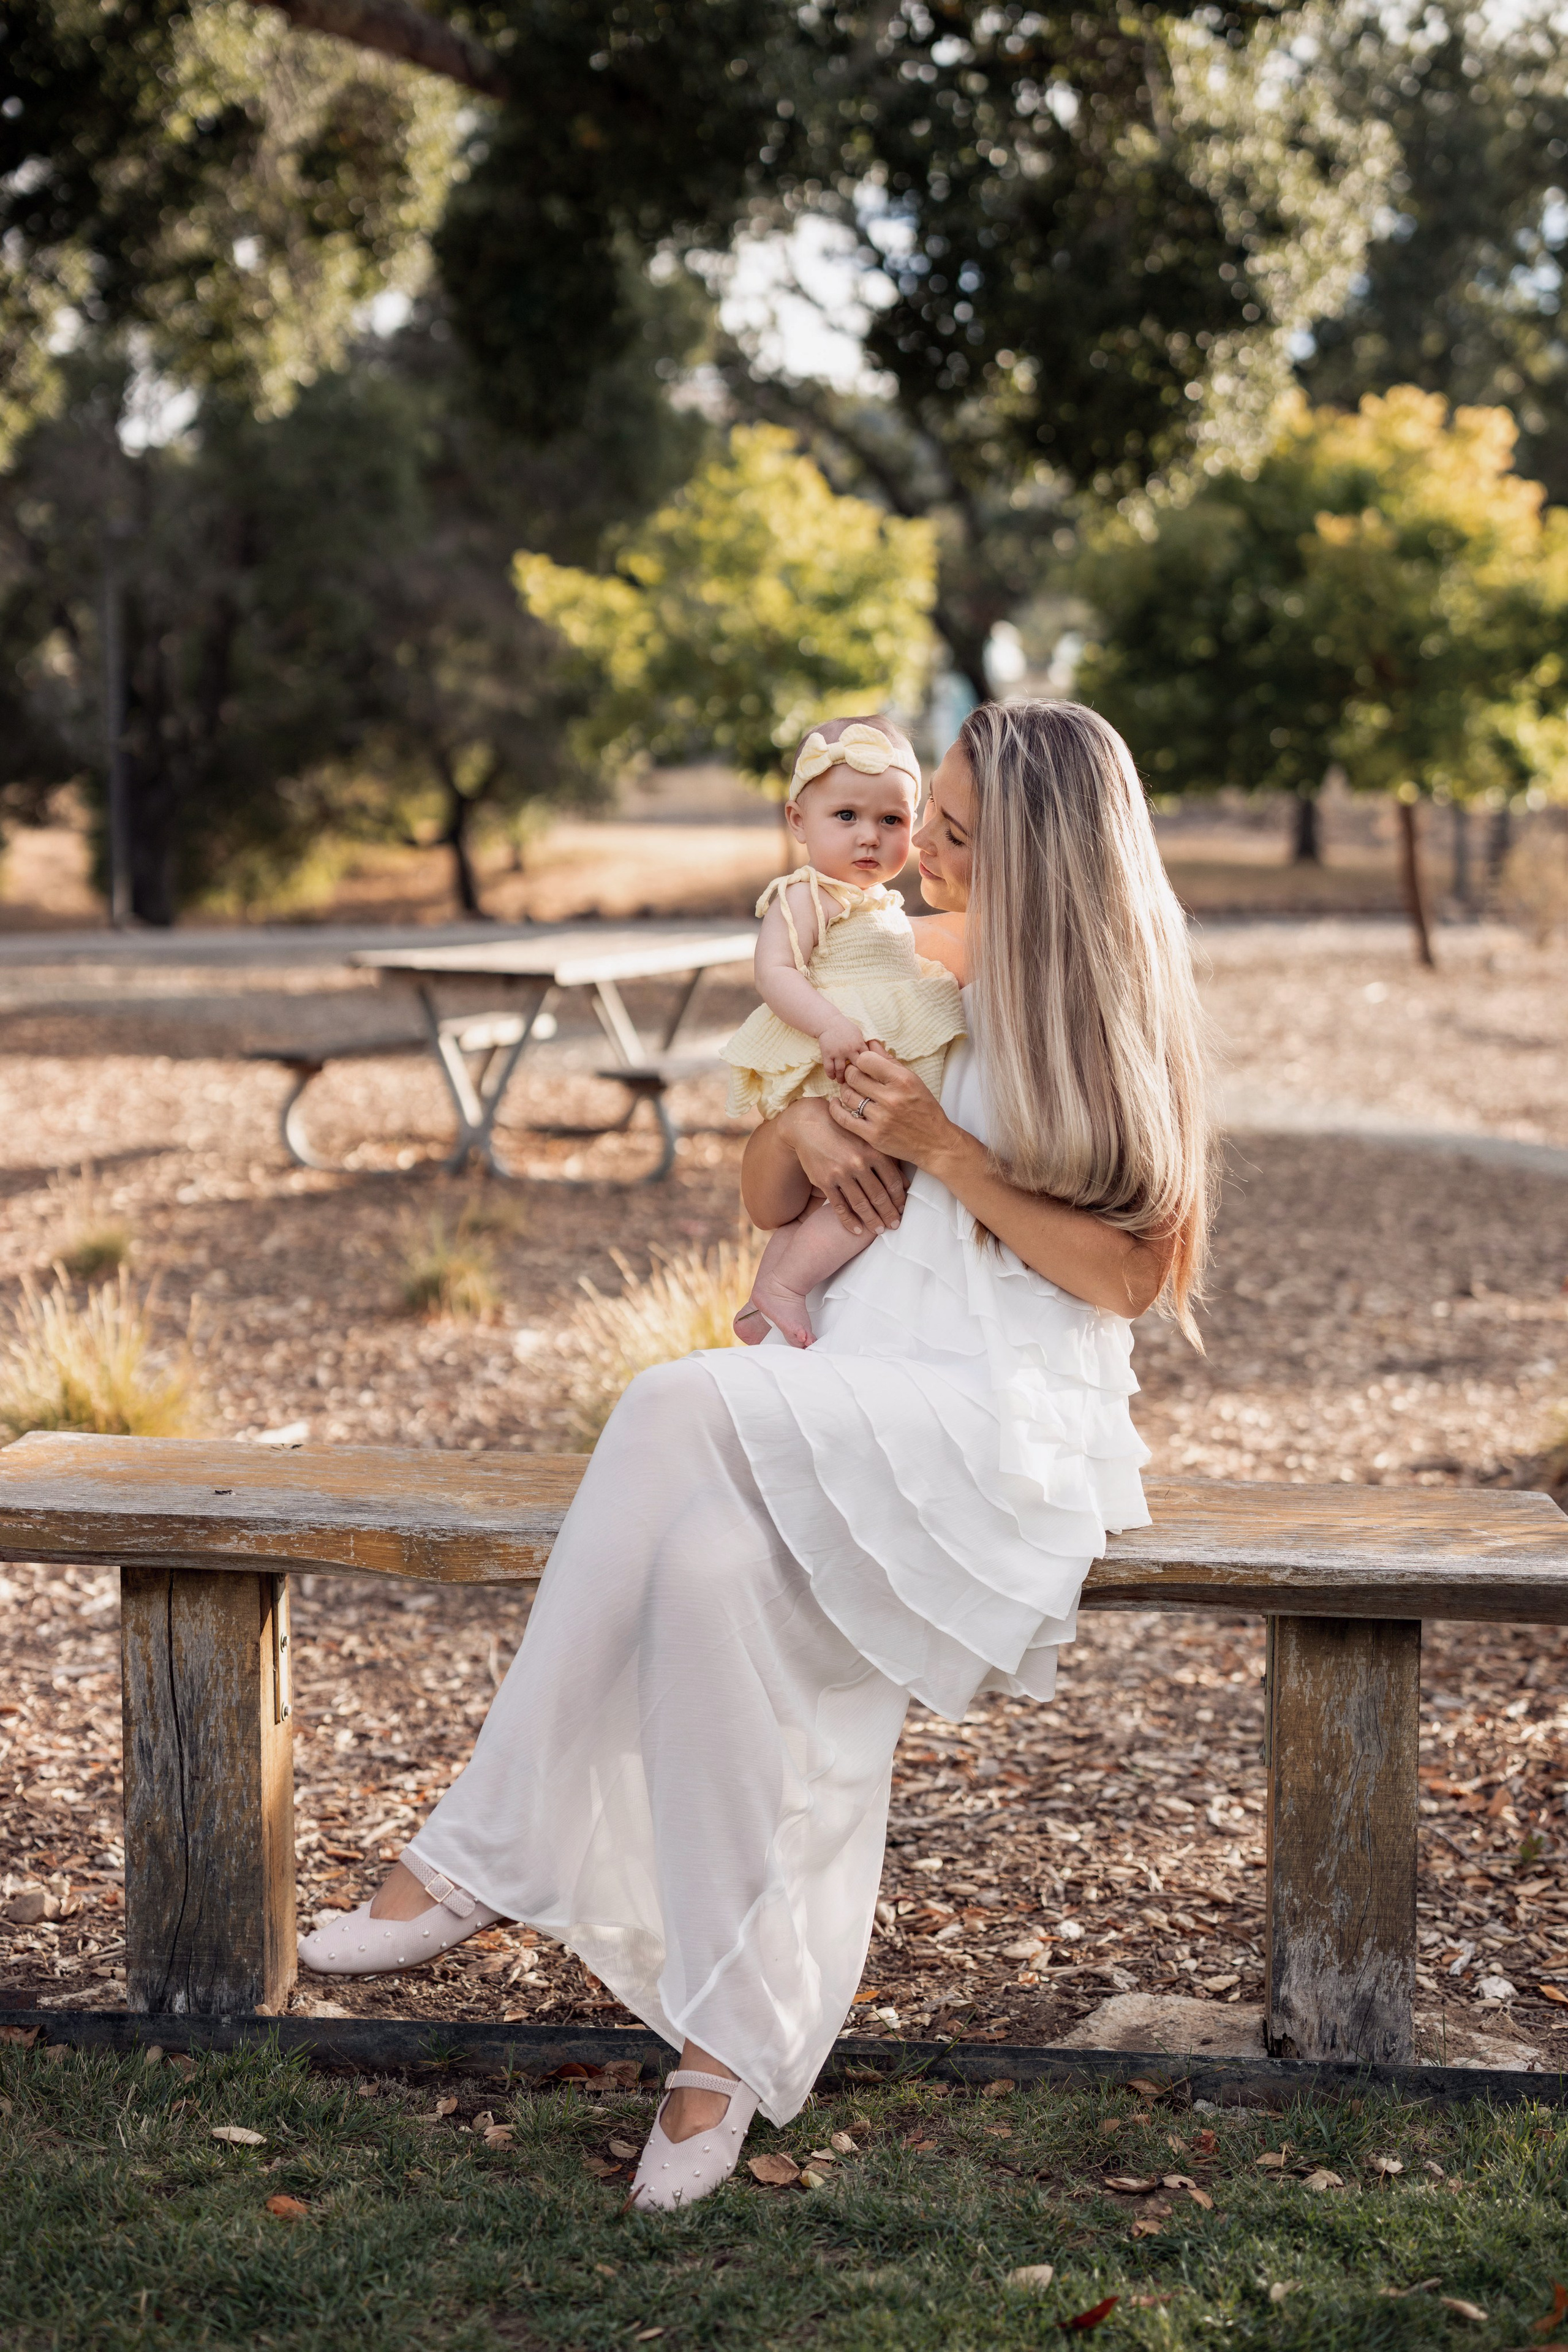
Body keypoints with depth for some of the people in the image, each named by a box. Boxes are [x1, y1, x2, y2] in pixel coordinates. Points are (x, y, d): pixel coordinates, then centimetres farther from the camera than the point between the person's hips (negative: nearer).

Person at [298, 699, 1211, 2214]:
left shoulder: (1107, 1009, 1)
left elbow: (1132, 1275, -5)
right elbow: (762, 1199, 21)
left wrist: (944, 1151, -12)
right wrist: (805, 1131, -3)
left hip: (1007, 1417, -5)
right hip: (861, 1388, 5)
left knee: (685, 1414, -32)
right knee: (710, 1566, -31)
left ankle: (486, 1852, -20)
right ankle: (730, 2033, -27)